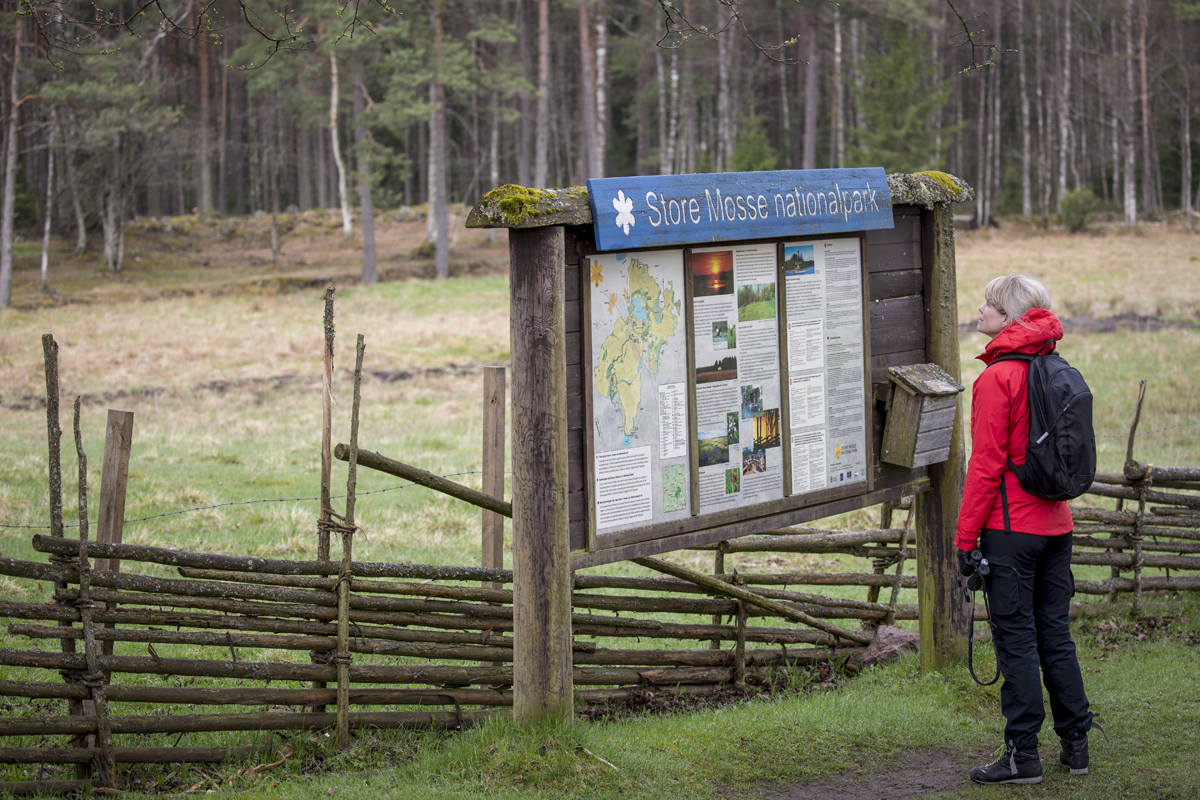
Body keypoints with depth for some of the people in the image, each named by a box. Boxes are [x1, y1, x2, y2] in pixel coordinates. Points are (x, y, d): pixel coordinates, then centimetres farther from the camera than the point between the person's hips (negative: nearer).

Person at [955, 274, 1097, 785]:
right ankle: (1076, 744, 18)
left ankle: (1023, 755, 1)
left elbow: (986, 464, -15)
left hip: (1011, 528, -7)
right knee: (1054, 633, 14)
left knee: (1016, 639, -2)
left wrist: (966, 536, -10)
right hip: (1055, 523, 7)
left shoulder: (996, 379, -14)